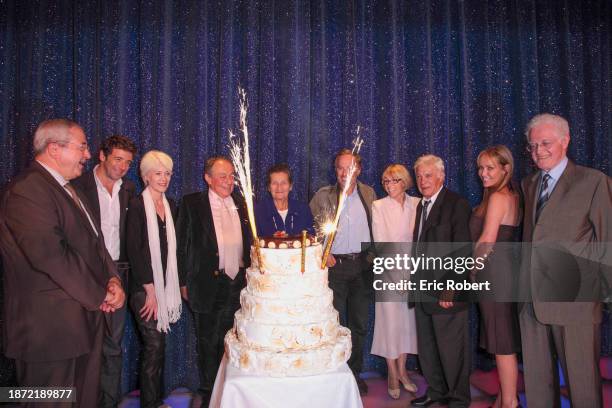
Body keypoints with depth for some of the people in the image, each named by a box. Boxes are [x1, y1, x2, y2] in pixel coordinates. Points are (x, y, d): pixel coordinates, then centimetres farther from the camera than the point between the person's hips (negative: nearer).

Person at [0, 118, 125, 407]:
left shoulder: (69, 190, 16)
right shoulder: (27, 189, -15)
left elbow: (94, 240, 17)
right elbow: (49, 254, -25)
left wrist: (112, 279, -2)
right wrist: (99, 295, -15)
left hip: (84, 316, 9)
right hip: (51, 326, -9)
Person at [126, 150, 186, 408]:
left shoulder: (170, 205, 10)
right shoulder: (137, 205, -8)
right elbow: (133, 250, -12)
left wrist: (181, 284, 8)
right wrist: (150, 290, -13)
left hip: (166, 285, 6)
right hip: (144, 287, -6)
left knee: (158, 346, 13)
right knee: (154, 345, -4)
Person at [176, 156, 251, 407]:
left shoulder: (242, 204, 9)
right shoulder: (191, 204, -3)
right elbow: (182, 245, -2)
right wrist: (185, 282, -5)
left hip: (239, 283, 3)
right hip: (208, 285, -3)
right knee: (208, 343, 10)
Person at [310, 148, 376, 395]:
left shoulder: (369, 194, 6)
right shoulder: (322, 196, -2)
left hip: (362, 264, 3)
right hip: (334, 264, -2)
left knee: (359, 324, 12)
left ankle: (354, 372, 28)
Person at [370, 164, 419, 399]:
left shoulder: (416, 204, 3)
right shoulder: (378, 206, -3)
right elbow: (380, 243, -6)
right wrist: (398, 272, -10)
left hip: (413, 271, 3)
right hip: (388, 270, -3)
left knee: (408, 319, 10)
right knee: (390, 320, 2)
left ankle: (402, 370, 26)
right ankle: (392, 374, 18)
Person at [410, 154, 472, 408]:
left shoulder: (456, 204, -9)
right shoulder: (421, 205, 16)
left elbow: (463, 252, -14)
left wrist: (450, 289, -18)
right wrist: (416, 282, 11)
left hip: (446, 292, -8)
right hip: (423, 291, 8)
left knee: (452, 349, 4)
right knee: (426, 347, 16)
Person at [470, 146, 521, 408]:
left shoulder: (497, 197, -15)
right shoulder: (511, 196, 14)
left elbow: (486, 240, -18)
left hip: (495, 272, -10)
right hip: (504, 269, 10)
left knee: (502, 343, 0)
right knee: (503, 337, 16)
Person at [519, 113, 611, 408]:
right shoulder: (527, 185, 14)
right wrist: (522, 286, 7)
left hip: (574, 298, -5)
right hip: (532, 299, 5)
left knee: (582, 379, 7)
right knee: (536, 379, 14)